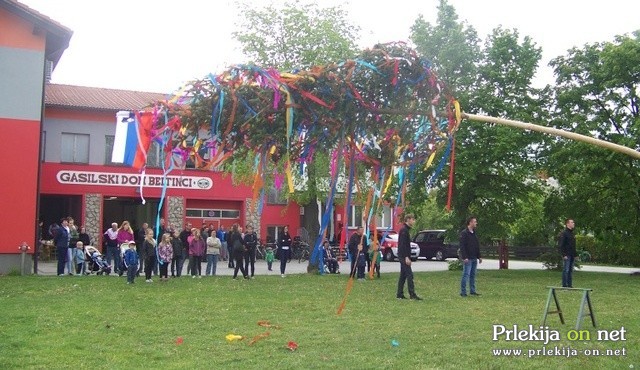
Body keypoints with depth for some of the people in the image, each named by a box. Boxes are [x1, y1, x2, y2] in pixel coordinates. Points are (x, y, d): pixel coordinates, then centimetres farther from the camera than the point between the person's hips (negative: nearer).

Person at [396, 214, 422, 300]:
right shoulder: (404, 230, -14)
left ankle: (400, 294, 14)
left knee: (403, 275, 11)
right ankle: (412, 294, -13)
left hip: (404, 257, 10)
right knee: (409, 275, -11)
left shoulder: (407, 230, 18)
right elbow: (403, 245, -21)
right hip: (403, 256, -10)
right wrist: (406, 257, -23)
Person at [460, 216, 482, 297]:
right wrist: (464, 257, -22)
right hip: (467, 259, -8)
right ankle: (463, 292, -3)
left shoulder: (474, 233, 15)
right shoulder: (464, 233, -10)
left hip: (474, 258, 8)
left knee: (473, 275, 11)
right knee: (466, 274, -7)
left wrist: (479, 256, 16)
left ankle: (472, 291, 17)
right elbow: (462, 246, -16)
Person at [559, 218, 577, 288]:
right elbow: (562, 245, -13)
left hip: (572, 256, 8)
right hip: (567, 256, -8)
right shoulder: (564, 233, -9)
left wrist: (575, 255, 16)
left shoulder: (572, 234, 17)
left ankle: (570, 284, 13)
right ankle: (564, 285, -3)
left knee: (570, 270, 9)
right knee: (566, 270, -6)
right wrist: (564, 255, -19)